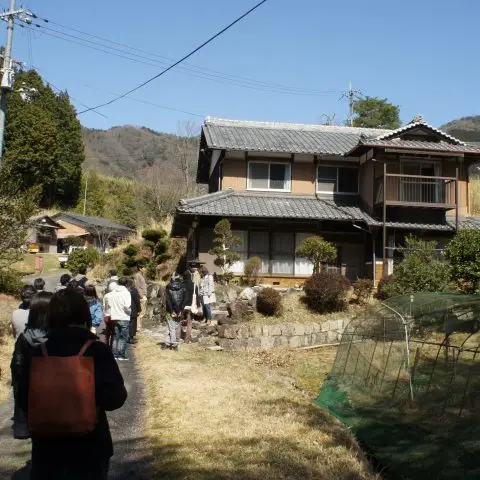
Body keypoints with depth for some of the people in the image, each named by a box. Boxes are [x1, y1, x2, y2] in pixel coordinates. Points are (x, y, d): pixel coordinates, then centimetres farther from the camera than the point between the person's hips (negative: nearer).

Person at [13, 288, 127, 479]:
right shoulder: (97, 351, -15)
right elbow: (115, 397, -15)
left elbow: (23, 398, 2)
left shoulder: (40, 352, -5)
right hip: (88, 445, -2)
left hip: (47, 444, 2)